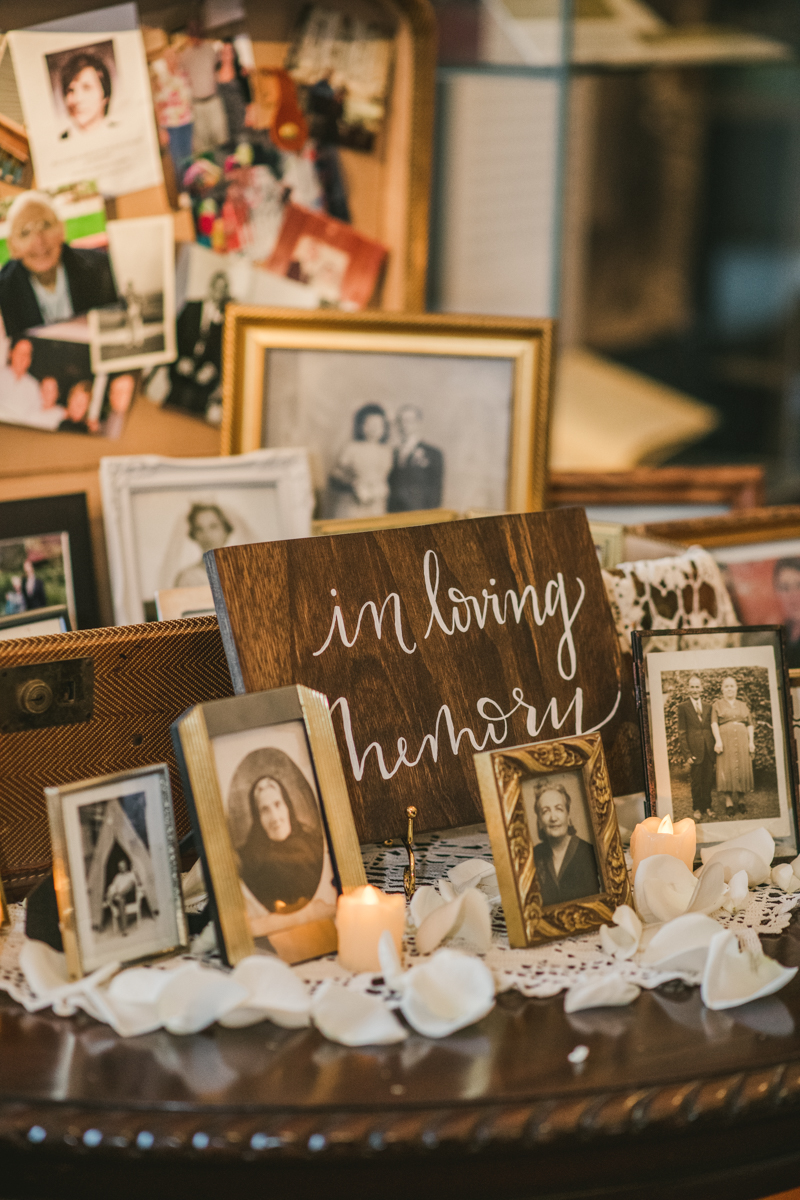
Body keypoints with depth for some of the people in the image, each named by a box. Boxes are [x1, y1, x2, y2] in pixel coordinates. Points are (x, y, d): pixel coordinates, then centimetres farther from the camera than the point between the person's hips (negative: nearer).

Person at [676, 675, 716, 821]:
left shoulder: (708, 706, 12)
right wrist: (687, 754, -8)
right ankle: (698, 808, 15)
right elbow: (681, 732, -1)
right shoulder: (683, 707, 1)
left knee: (709, 780, 6)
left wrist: (714, 748, 4)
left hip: (708, 750, 3)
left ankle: (707, 806, 19)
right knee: (696, 781, 3)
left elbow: (712, 727, 14)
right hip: (694, 751, -3)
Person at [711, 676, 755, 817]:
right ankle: (728, 802, -10)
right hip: (725, 740, -3)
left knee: (743, 769, 0)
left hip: (742, 741, 3)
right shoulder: (717, 705, 9)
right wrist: (718, 740, -16)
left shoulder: (743, 706, 18)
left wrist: (751, 741, 1)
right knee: (727, 770, -9)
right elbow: (714, 723, -3)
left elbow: (750, 725, 14)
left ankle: (741, 799, 9)